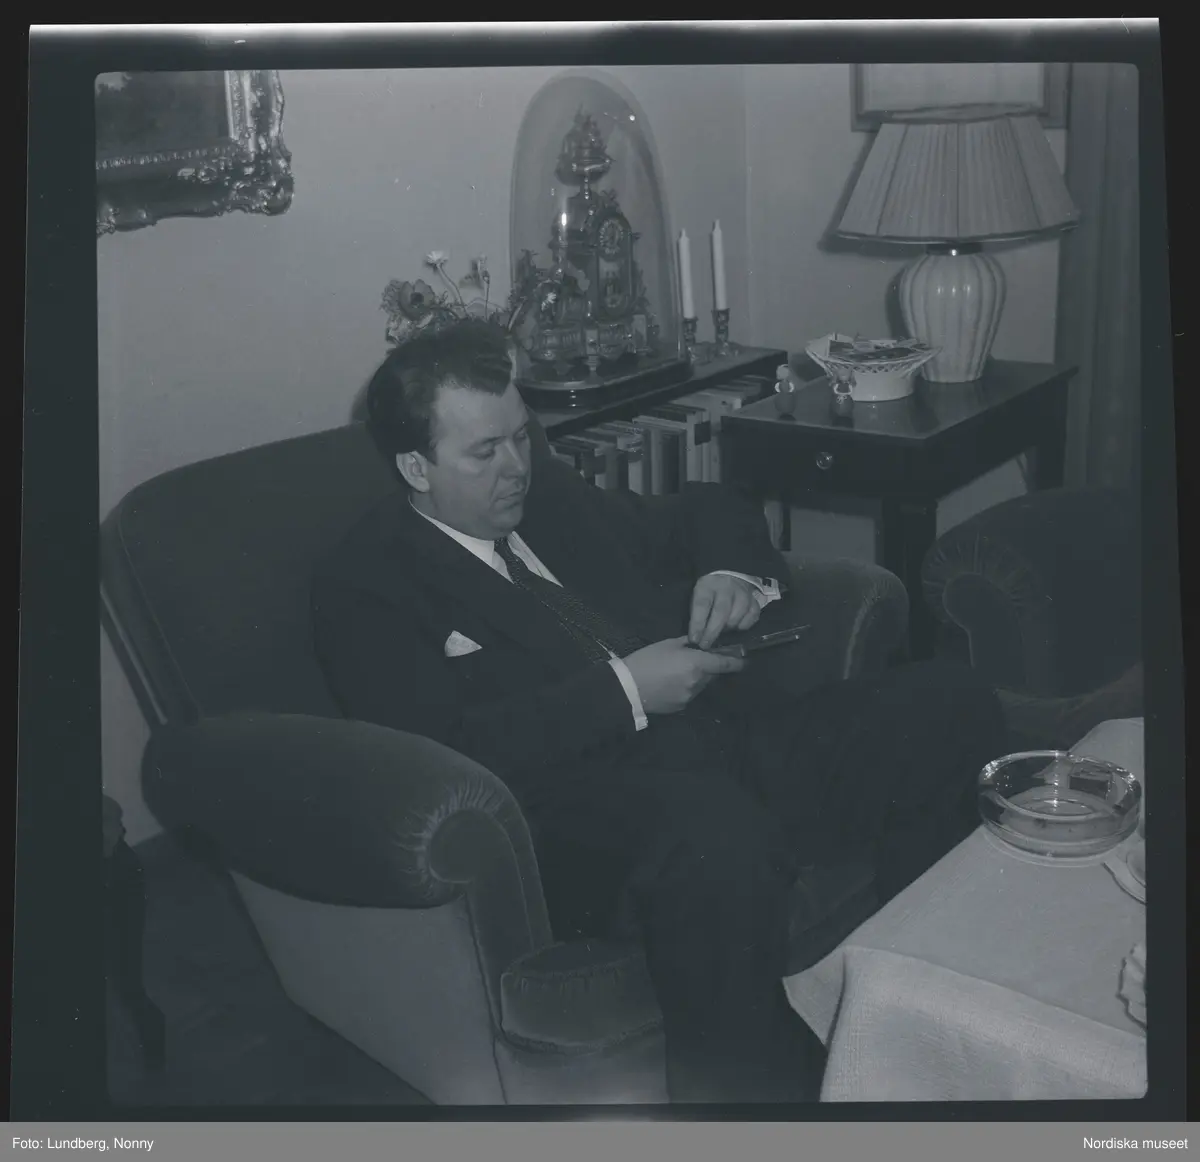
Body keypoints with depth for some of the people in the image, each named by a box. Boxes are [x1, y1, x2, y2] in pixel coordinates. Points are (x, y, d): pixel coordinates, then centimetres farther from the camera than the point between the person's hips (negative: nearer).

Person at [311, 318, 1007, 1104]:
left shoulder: (550, 494, 19)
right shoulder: (366, 585, 1)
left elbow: (706, 512, 30)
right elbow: (448, 750, -14)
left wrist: (732, 572, 7)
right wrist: (624, 691, -16)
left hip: (738, 732, 7)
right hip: (594, 802, -7)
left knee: (950, 706, -10)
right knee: (723, 841, -40)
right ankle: (746, 1086, -17)